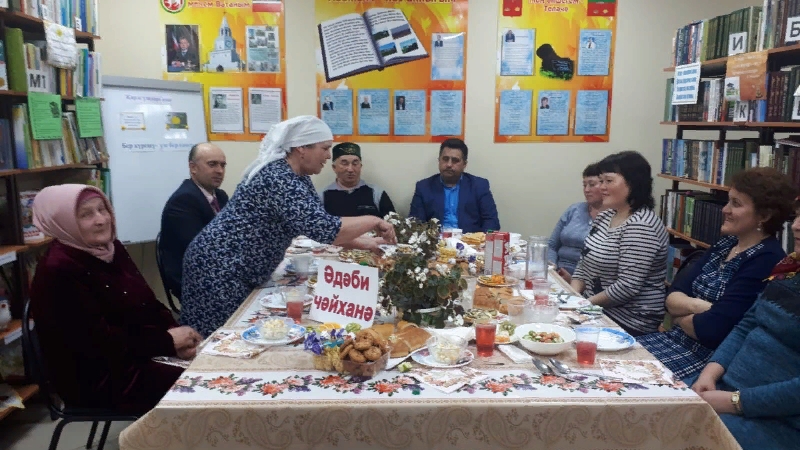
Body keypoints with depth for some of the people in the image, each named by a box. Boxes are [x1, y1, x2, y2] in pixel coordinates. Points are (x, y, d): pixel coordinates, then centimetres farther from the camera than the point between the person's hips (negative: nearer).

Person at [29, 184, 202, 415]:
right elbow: (100, 343, -22)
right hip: (97, 379, -8)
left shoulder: (111, 248, 6)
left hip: (140, 355, 8)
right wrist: (167, 341, -19)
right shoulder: (58, 272, -18)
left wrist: (175, 335, -11)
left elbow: (149, 304, 7)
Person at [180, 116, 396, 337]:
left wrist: (366, 243, -2)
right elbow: (323, 229, -33)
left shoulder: (297, 177, 6)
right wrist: (372, 221, -20)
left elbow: (319, 224, 9)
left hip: (238, 272, 10)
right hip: (218, 269, -10)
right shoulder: (279, 178, -25)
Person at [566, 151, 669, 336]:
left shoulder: (640, 227, -20)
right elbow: (585, 262, 12)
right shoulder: (604, 217, 8)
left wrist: (586, 302, -15)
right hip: (597, 309, 8)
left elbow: (627, 287, -24)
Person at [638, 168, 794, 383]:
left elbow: (712, 329, -25)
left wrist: (680, 317, -5)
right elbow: (672, 297, 4)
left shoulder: (766, 261, -17)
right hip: (679, 341, 8)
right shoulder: (725, 245, 9)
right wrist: (694, 305, -17)